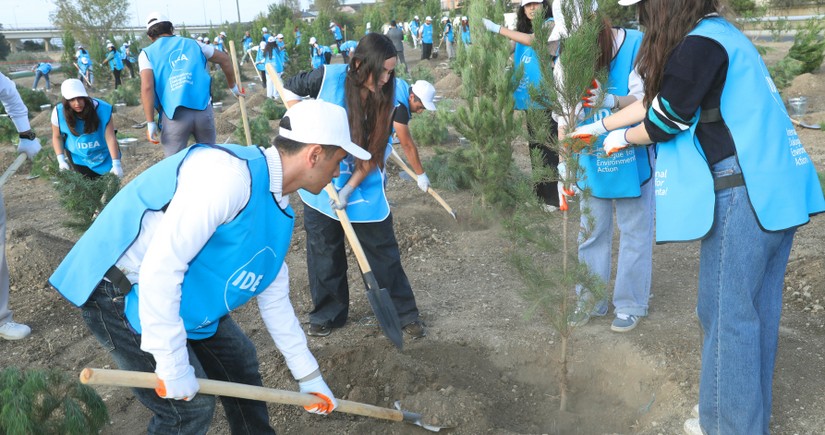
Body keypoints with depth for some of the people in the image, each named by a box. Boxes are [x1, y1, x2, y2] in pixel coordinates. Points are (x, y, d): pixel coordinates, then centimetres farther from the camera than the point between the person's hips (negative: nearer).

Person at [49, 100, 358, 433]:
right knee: (190, 407, -7)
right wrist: (174, 367, -22)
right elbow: (160, 267, -31)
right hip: (118, 291, -9)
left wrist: (308, 376, 19)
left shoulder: (278, 210, 3)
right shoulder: (231, 174, -29)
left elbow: (274, 298, 14)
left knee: (238, 363, 16)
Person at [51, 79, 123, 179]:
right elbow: (57, 137, -1)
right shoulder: (59, 113, -17)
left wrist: (116, 164, -26)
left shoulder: (102, 109, -24)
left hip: (104, 157, -1)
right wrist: (61, 160, -10)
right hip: (79, 159, 2)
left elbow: (110, 138, -23)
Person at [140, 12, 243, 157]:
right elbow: (225, 59, 25)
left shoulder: (147, 53, 10)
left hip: (174, 114, -2)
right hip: (203, 110, 2)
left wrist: (150, 123, -5)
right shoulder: (192, 44, 18)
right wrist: (232, 86, 38)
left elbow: (147, 87, -5)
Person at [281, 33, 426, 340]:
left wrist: (349, 189, -20)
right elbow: (290, 89, 2)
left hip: (364, 188, 0)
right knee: (323, 253, 12)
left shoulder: (388, 98, -14)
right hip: (320, 185, 0)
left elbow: (375, 154, -14)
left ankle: (404, 313, 21)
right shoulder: (328, 77, -17)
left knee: (384, 251, 5)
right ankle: (327, 314, 31)